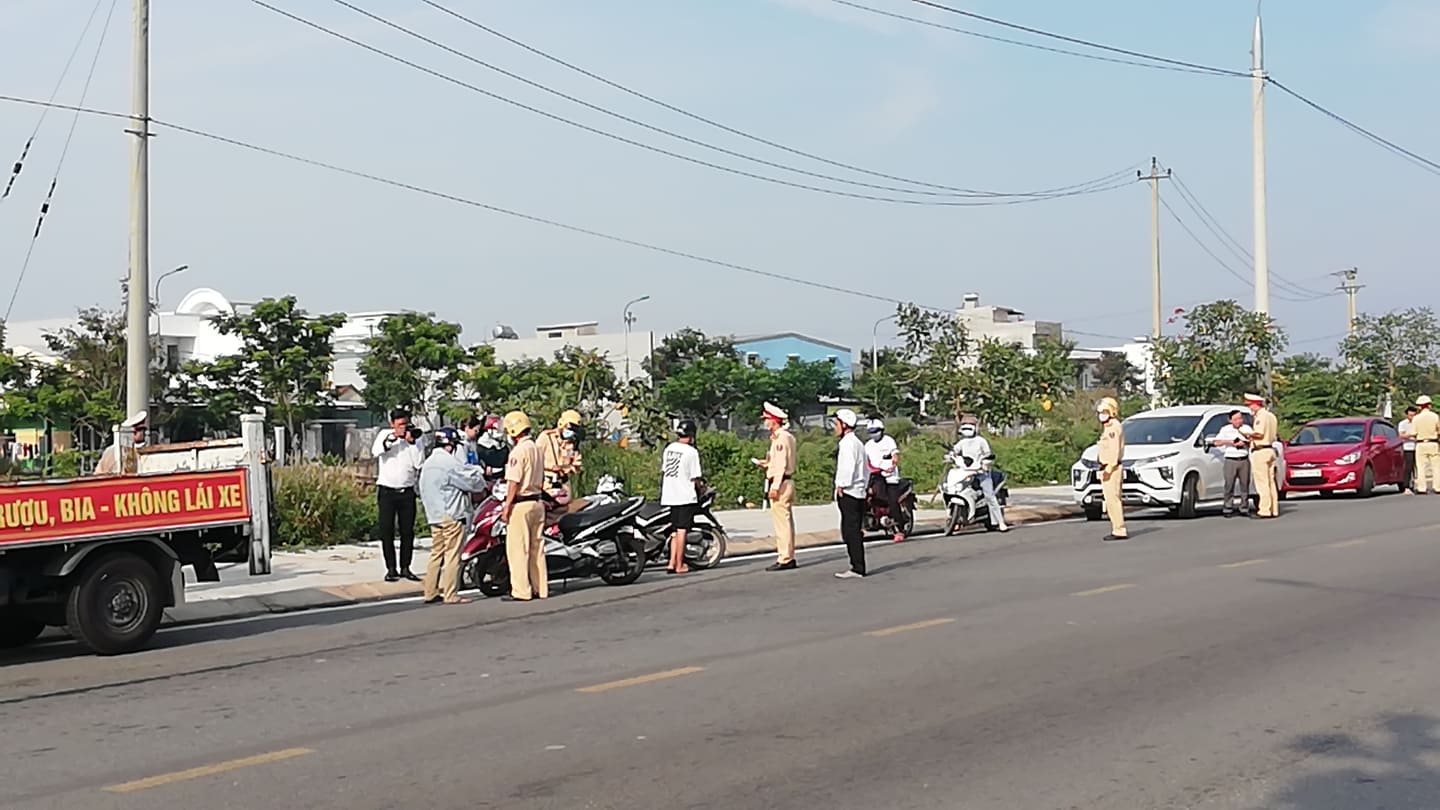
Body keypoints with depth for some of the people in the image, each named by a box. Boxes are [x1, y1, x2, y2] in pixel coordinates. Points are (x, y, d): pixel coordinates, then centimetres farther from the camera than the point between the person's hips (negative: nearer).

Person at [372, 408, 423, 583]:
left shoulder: (414, 439, 4)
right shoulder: (384, 435, 4)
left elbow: (419, 463, -9)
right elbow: (375, 452, -14)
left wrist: (411, 442, -13)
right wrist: (391, 439, -24)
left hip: (407, 492, 1)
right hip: (387, 491, -1)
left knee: (407, 531, 4)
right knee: (387, 531, 0)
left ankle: (405, 568, 12)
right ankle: (391, 569, 5)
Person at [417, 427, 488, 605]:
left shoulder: (428, 463, 16)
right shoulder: (449, 462, -14)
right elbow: (472, 481, -12)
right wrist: (482, 482, 10)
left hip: (434, 515, 9)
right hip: (451, 515, -9)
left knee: (436, 554, 13)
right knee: (452, 555, -5)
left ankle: (430, 593, 14)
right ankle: (451, 595, -5)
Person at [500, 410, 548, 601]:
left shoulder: (518, 451, -14)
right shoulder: (538, 449, 13)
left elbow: (514, 482, -17)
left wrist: (506, 507, -14)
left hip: (520, 504, -8)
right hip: (537, 503, 8)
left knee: (518, 549, -4)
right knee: (537, 547, 11)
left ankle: (521, 591, -4)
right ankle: (540, 588, 14)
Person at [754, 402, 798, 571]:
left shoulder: (780, 438, -15)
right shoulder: (788, 436, 17)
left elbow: (781, 464, -20)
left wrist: (775, 486, -22)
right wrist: (766, 463, 18)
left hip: (780, 483, -11)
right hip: (787, 481, 11)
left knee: (781, 522, -8)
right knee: (786, 521, 13)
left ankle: (784, 559, -7)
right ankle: (789, 557, 17)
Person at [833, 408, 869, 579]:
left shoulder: (848, 443, -13)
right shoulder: (857, 442, 19)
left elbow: (847, 467, -22)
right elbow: (866, 469, 22)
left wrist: (841, 486, -14)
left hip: (848, 493, -10)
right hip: (858, 493, 10)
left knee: (851, 532, -8)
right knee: (854, 532, 14)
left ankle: (857, 569, -8)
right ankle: (857, 566, 19)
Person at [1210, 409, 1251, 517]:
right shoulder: (1225, 429, 9)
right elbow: (1216, 442, 0)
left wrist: (1244, 443, -10)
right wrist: (1229, 442, -9)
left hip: (1244, 460, 2)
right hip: (1230, 460, -2)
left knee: (1245, 485, 2)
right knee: (1229, 485, -6)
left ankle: (1244, 508, 8)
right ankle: (1227, 509, -3)